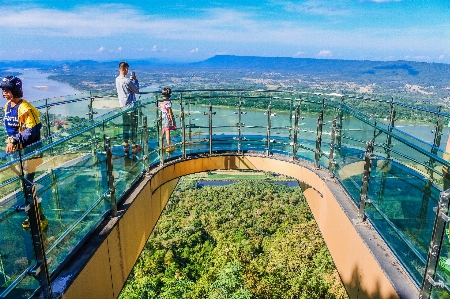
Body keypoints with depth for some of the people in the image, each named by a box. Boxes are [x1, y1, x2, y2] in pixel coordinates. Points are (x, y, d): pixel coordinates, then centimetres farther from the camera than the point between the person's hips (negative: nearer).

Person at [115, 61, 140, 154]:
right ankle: (134, 145, 9)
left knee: (125, 126, 12)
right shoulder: (127, 81, -19)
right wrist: (135, 80, 1)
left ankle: (126, 145, 15)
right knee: (133, 126, 3)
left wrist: (131, 79, 13)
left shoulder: (117, 79, 4)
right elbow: (136, 90, -8)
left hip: (122, 105, 7)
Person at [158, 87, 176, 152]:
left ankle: (162, 145, 25)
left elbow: (160, 111, 10)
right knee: (167, 132, -4)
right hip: (167, 119, -7)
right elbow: (170, 112, -13)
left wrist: (160, 118, 18)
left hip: (162, 118, 7)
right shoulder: (168, 102, -12)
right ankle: (169, 146, -1)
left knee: (162, 132, 16)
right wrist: (172, 120, -9)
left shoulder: (160, 102, 6)